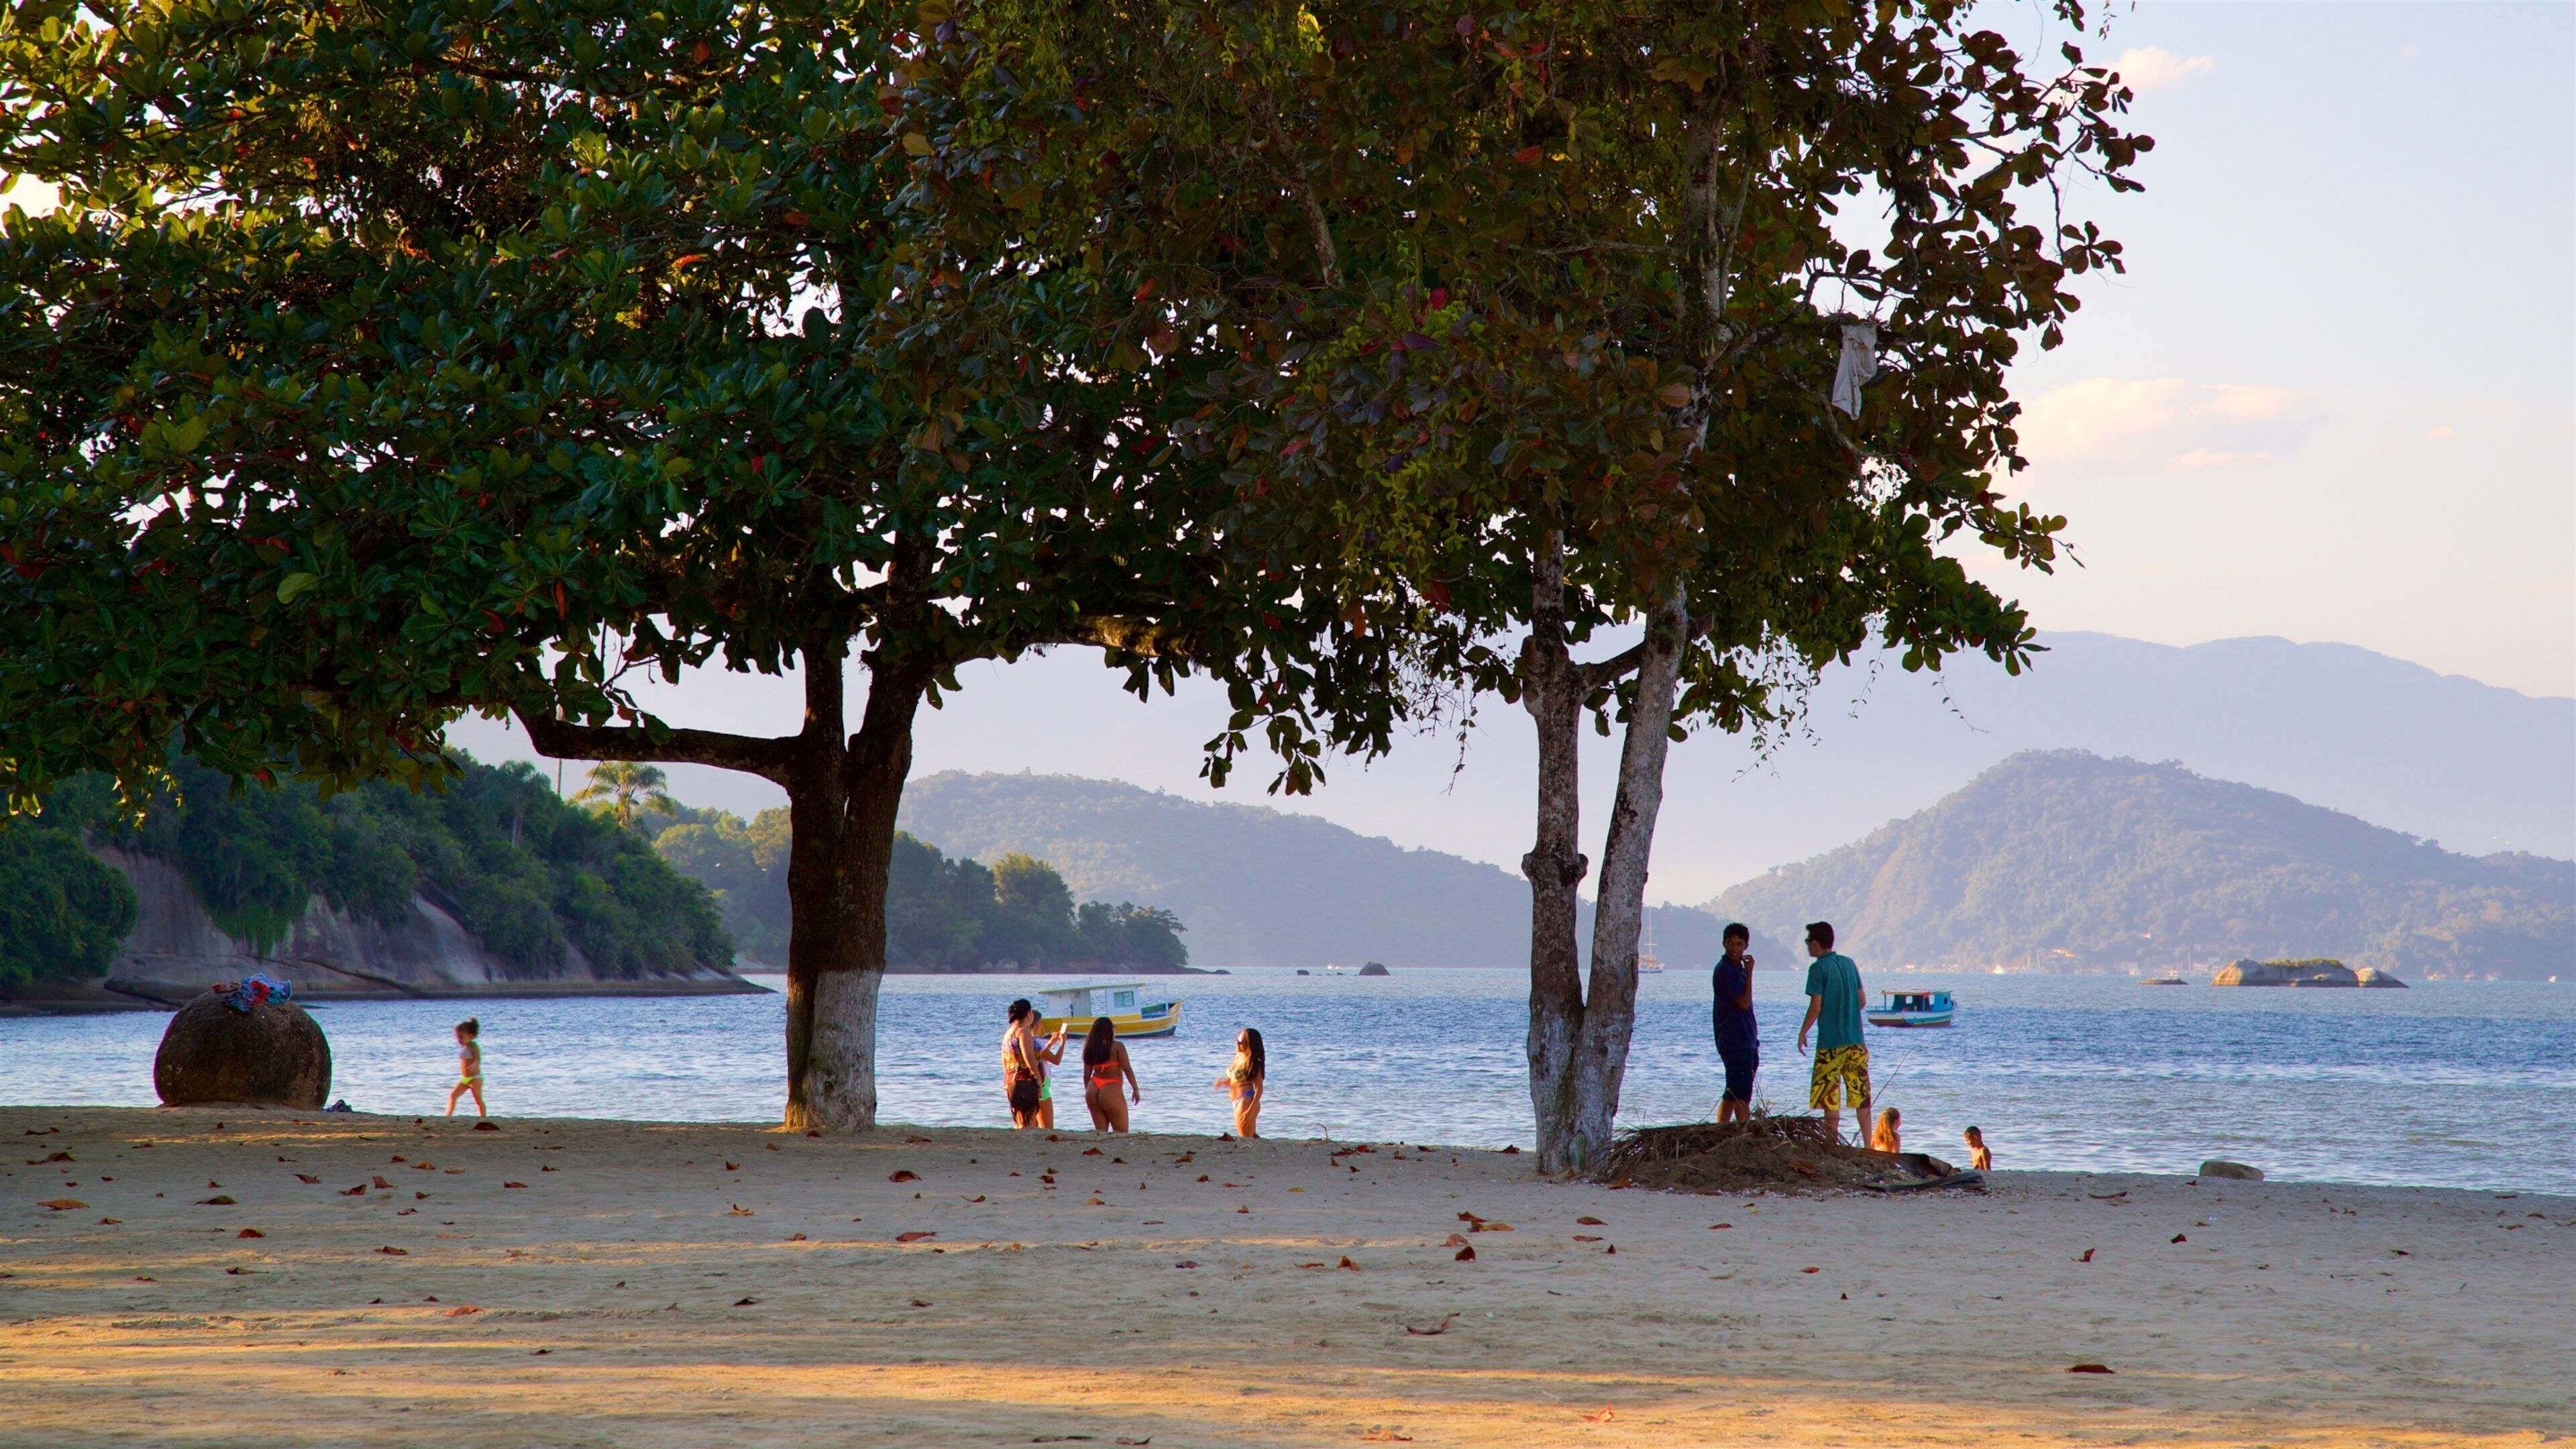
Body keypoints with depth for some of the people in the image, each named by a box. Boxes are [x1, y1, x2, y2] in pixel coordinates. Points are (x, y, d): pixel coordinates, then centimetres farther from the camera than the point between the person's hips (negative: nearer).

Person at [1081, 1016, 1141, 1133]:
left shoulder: (1091, 1049, 9)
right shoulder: (1117, 1047, -5)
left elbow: (1086, 1075, 11)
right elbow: (1127, 1069, -11)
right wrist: (1136, 1089, -5)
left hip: (1093, 1090, 5)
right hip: (1111, 1092, -5)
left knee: (1101, 1132, 10)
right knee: (1122, 1133, 3)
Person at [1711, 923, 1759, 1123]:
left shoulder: (1739, 969, 17)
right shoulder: (1724, 970, -13)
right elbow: (1744, 1003, -18)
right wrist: (1750, 973, -14)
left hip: (1745, 1042, 10)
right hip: (1735, 1044, -10)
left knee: (1732, 1095, 12)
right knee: (1742, 1097, -10)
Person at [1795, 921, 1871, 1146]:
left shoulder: (1818, 968, -9)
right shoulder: (1849, 964, 9)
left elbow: (1816, 1007, -12)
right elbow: (1861, 1000, 13)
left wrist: (1803, 1032, -1)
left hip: (1831, 1044, -6)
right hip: (1857, 1042, 6)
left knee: (1829, 1097, -1)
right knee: (1861, 1095, 9)